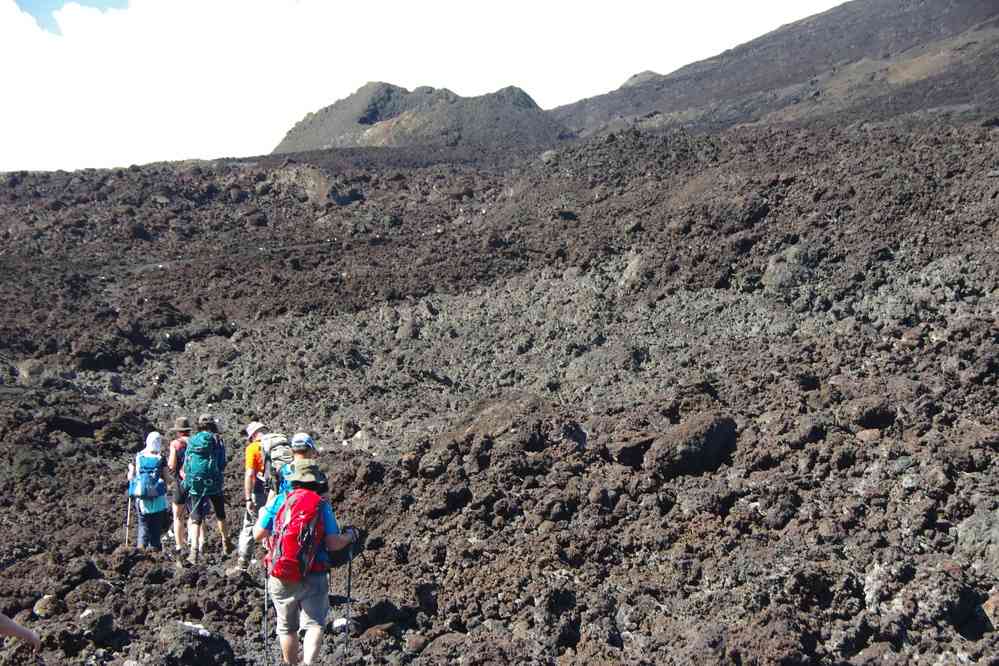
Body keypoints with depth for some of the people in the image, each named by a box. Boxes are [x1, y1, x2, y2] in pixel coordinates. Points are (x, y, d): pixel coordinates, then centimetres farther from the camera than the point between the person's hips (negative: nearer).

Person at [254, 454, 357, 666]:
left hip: (280, 578, 2)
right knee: (314, 624, -3)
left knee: (286, 628, 17)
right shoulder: (322, 505, -2)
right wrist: (350, 536, 15)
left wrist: (262, 515, 24)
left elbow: (257, 535, 4)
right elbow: (333, 544, -6)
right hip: (313, 577, -2)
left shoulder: (279, 501, 1)